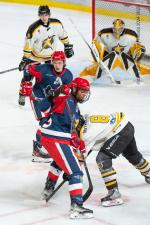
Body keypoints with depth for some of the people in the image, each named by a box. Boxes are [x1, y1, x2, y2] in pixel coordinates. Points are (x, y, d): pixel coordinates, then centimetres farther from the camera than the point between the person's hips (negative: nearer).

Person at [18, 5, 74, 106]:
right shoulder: (34, 28, -27)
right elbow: (28, 45, -23)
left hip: (51, 55, 3)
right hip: (35, 55, -3)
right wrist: (25, 59, -23)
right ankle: (22, 95, 13)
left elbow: (63, 35, 4)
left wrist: (68, 46, 9)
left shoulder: (57, 24, -15)